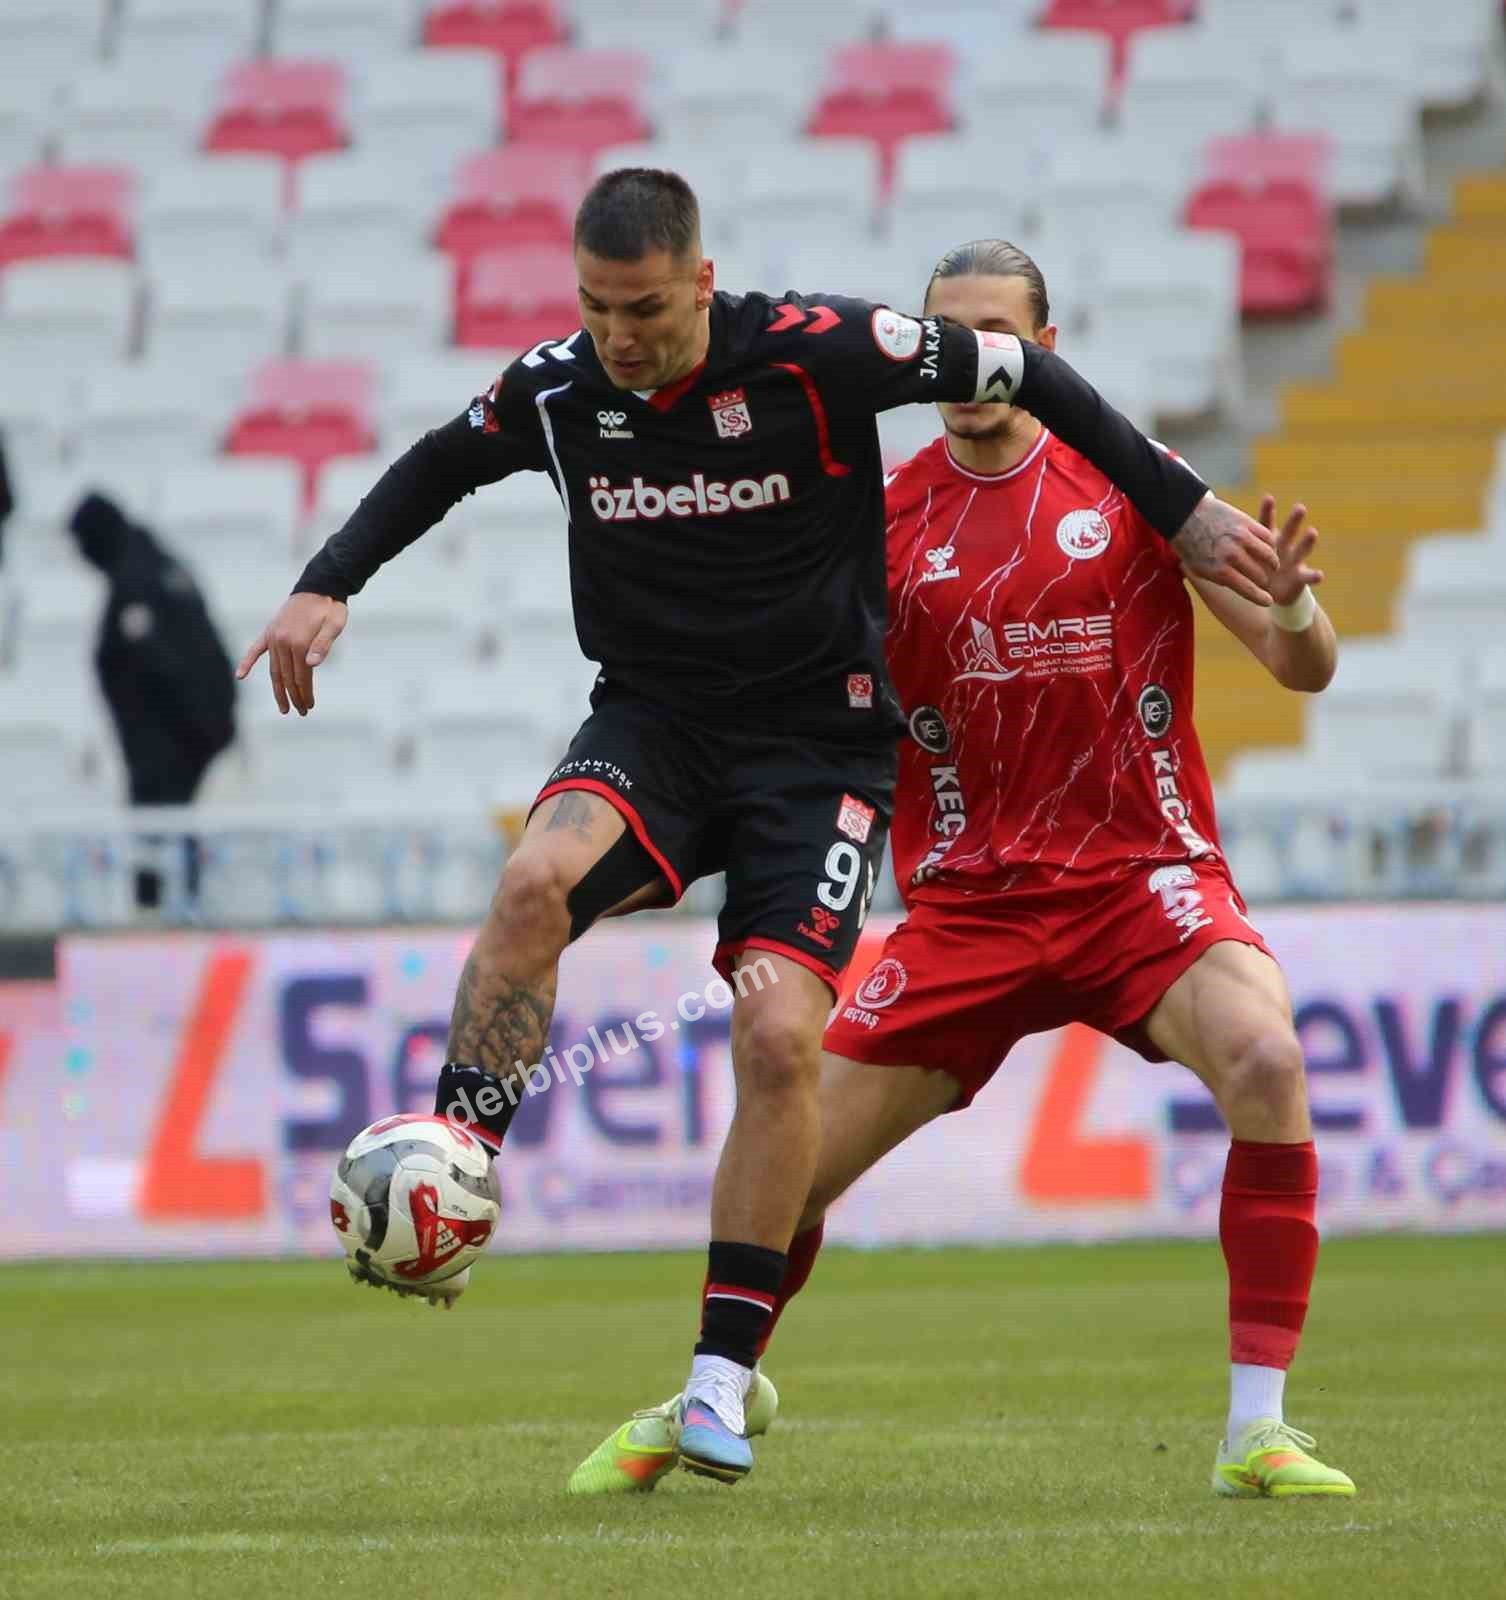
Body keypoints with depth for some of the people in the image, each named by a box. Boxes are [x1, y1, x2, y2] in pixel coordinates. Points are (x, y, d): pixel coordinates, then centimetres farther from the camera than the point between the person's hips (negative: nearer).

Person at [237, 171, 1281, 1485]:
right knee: (537, 880, -31)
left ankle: (724, 1372, -7)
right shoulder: (557, 390, -3)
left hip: (816, 746, -2)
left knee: (779, 1035, -19)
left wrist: (1188, 515, -3)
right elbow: (441, 466, 19)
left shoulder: (816, 351, -15)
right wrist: (327, 587, 8)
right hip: (652, 724, 3)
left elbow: (1023, 376, -4)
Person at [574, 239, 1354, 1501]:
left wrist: (1293, 608, -26)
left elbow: (1303, 668, -3)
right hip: (968, 903, 2)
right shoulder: (889, 520, 2)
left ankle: (1258, 1430, -24)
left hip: (1142, 875, -2)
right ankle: (701, 1404, 29)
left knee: (1266, 1061, -32)